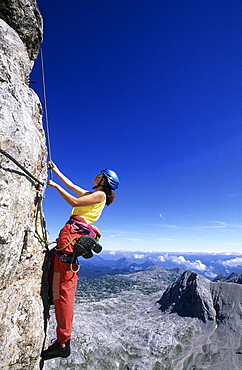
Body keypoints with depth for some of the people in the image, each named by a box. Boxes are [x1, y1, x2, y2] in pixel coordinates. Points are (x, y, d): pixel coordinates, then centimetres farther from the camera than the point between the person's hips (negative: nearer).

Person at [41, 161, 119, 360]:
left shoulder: (100, 195, 0)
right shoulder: (91, 194, 25)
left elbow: (75, 202, -9)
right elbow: (71, 185, 34)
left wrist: (56, 186, 1)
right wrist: (57, 171, 40)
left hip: (72, 233, -10)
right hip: (73, 235, 10)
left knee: (63, 286, -10)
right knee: (67, 285, 15)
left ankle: (63, 343, -2)